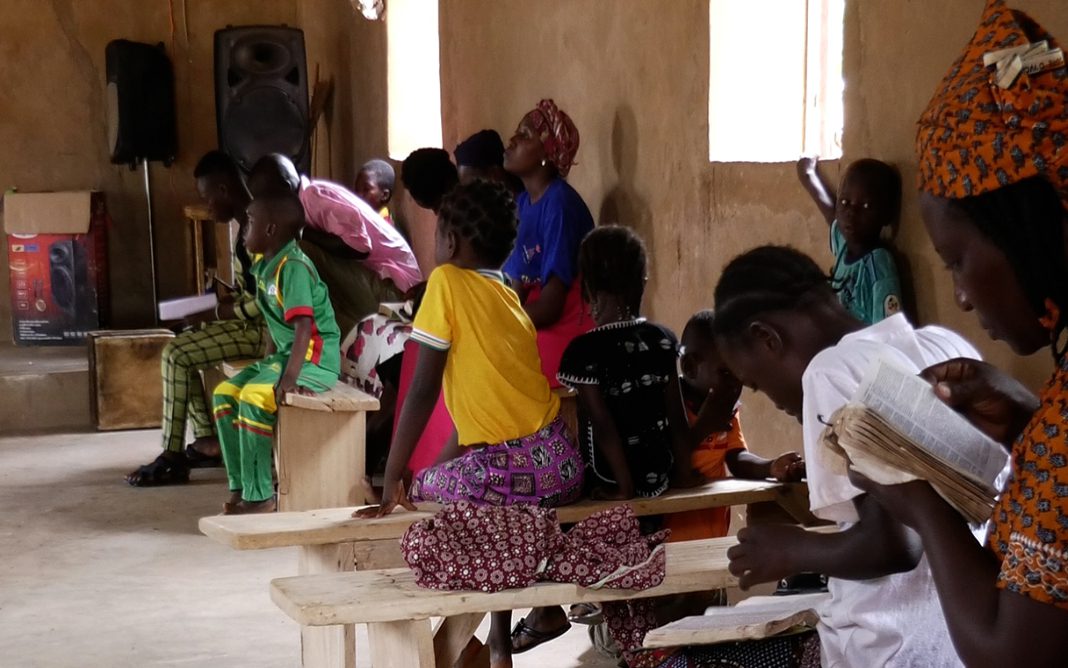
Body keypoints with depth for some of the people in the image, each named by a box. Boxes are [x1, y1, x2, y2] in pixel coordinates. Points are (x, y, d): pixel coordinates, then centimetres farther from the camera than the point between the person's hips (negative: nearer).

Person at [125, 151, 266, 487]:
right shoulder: (246, 225, 11)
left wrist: (210, 315, -17)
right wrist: (213, 304, 4)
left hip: (261, 329, -11)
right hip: (246, 321, 11)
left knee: (177, 354, -16)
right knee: (179, 346, 15)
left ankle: (172, 459, -10)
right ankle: (208, 440, 15)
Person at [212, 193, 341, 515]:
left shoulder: (293, 266, -19)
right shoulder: (266, 266, 10)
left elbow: (303, 326, -28)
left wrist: (289, 377, -35)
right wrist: (269, 364, 15)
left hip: (316, 358, -10)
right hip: (286, 354, 10)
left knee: (254, 397, -28)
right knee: (225, 393, 3)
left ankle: (259, 495, -20)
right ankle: (241, 485, 5)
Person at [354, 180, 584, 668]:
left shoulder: (448, 282, -4)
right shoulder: (509, 298, 17)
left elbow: (423, 391, -8)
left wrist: (392, 481, -4)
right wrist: (437, 468, 29)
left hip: (509, 469, -7)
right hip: (563, 465, 7)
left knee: (421, 493, 19)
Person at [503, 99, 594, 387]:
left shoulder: (560, 204, -17)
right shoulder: (523, 203, 8)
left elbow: (551, 306, -20)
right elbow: (517, 289, 8)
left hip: (567, 336, -8)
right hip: (537, 328, 8)